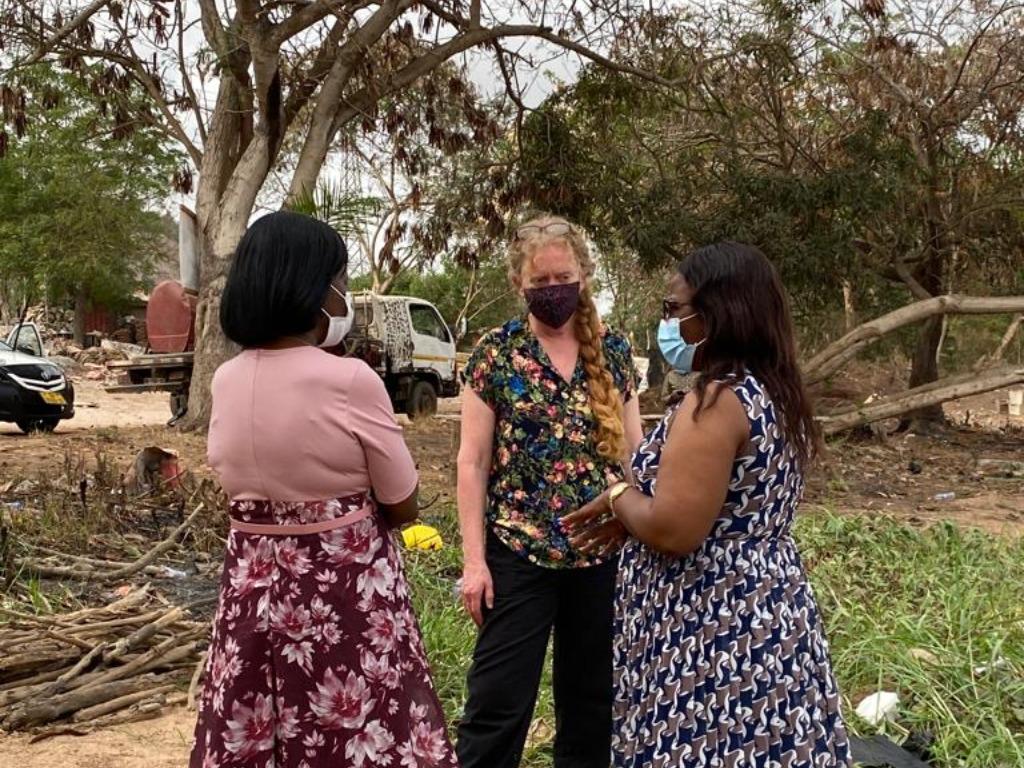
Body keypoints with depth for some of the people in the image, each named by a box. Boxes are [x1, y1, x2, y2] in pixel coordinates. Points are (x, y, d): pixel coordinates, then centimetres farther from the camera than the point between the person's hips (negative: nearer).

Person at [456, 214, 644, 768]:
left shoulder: (615, 353, 5)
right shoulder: (495, 354, -4)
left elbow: (633, 452, 10)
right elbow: (472, 462, -4)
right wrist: (474, 558, -8)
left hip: (603, 551, 3)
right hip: (519, 551, -3)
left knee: (593, 695, 16)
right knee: (499, 700, 2)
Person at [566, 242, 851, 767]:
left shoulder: (716, 401, -20)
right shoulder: (774, 394, 9)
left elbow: (674, 530, -25)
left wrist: (619, 499, -6)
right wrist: (632, 512, 12)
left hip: (712, 631, -10)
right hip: (765, 614, 10)